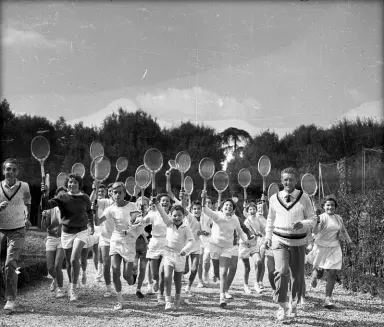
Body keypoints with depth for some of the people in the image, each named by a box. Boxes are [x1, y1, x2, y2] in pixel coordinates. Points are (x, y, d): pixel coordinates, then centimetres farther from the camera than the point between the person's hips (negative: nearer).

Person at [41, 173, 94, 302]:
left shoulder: (85, 198, -4)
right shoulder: (62, 198, -7)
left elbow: (89, 211, 17)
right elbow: (45, 205, -20)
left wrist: (91, 226, 25)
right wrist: (44, 193, -36)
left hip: (81, 232, -1)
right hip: (66, 233, 2)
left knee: (74, 259, -20)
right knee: (69, 263, 13)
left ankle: (73, 289, -11)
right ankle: (71, 285, 36)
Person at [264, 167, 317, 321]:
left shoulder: (304, 198, -3)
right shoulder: (274, 198, 2)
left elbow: (313, 219, 1)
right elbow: (270, 219, 16)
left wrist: (302, 224, -19)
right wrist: (268, 237, 11)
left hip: (298, 242, 1)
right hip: (280, 241, 0)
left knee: (297, 275, 8)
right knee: (281, 271, -19)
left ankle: (293, 306, 30)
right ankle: (281, 307, -9)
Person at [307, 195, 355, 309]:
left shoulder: (339, 218, 6)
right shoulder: (321, 217, -12)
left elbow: (343, 231, 22)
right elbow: (316, 232, -25)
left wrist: (350, 242, 28)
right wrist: (317, 223, -44)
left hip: (334, 249, 3)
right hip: (321, 248, -3)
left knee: (332, 274, -7)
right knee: (319, 273, 10)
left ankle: (328, 299, -2)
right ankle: (314, 275, 48)